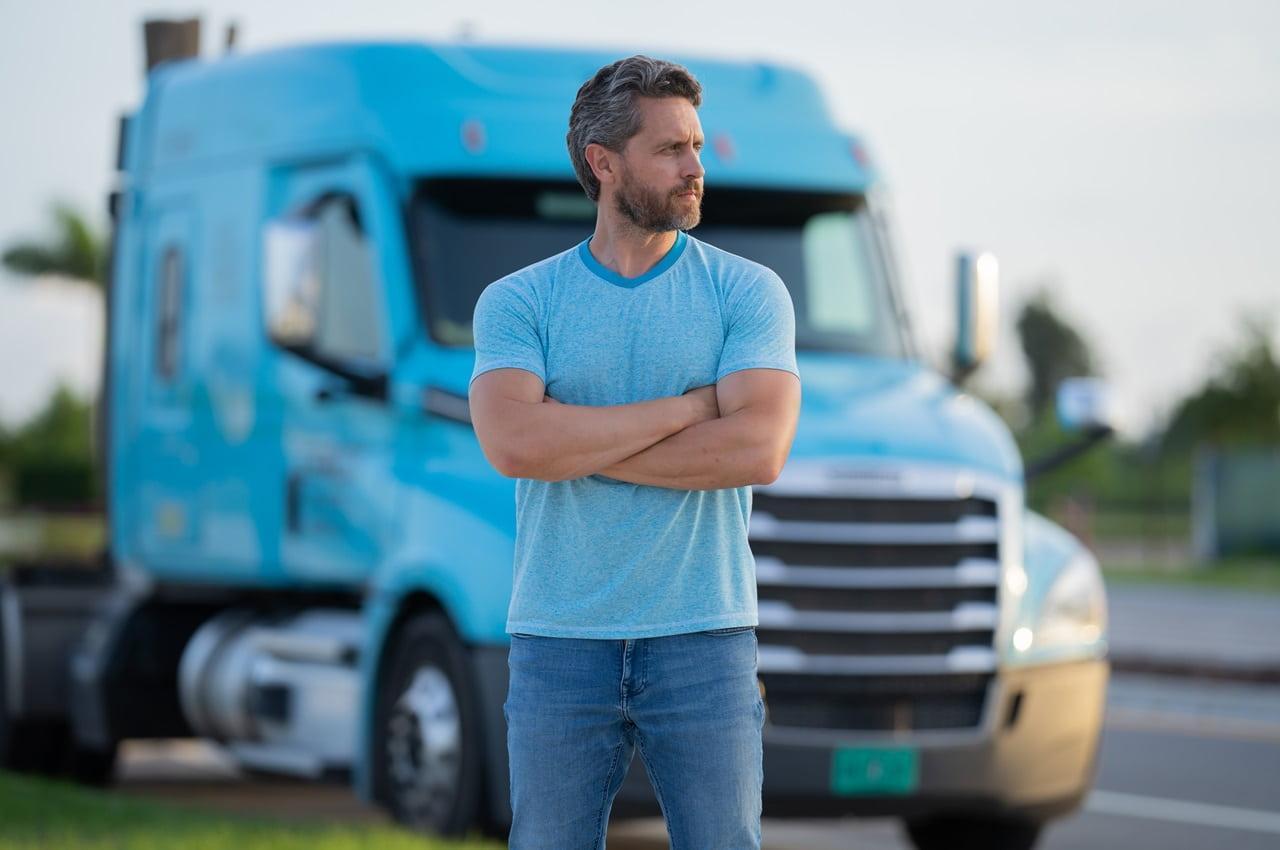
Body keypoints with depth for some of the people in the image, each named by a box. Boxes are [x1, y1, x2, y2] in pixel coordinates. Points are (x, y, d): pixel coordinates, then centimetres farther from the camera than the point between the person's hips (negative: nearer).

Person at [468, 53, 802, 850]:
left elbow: (758, 449, -12)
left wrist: (578, 445, -11)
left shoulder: (748, 292, 3)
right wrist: (688, 406, -12)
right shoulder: (516, 302, 3)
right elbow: (512, 442, -15)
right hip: (559, 639, 0)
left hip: (704, 636, 0)